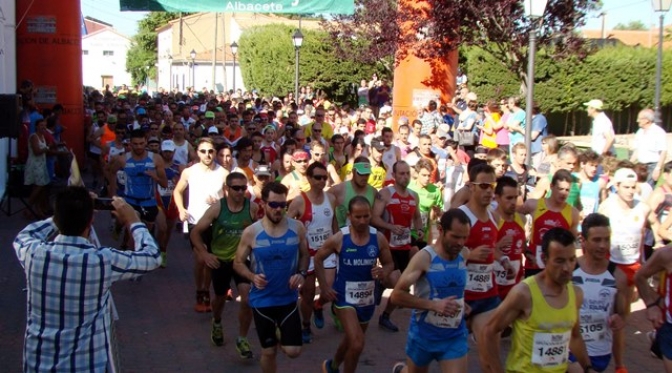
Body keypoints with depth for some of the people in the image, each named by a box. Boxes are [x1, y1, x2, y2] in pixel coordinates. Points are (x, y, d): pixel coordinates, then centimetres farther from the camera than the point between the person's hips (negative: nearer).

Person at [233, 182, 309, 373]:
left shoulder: (297, 228, -8)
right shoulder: (251, 232, -13)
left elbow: (305, 255, 7)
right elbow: (238, 263, -3)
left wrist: (302, 273, -13)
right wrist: (252, 276, -22)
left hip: (288, 298, 1)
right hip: (262, 300, -1)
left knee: (293, 351, 0)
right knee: (269, 352, 11)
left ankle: (281, 337, 35)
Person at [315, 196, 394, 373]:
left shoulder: (379, 238, -9)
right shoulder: (339, 238, -16)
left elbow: (389, 263, 4)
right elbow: (318, 259, -2)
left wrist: (384, 272, -19)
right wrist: (324, 287, -6)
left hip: (367, 298, 4)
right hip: (344, 298, -4)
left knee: (351, 339, 24)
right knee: (357, 343, -18)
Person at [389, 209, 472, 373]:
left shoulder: (464, 254, -3)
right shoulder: (424, 257, -20)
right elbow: (396, 295, -23)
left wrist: (461, 303, 2)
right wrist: (434, 304, -30)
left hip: (455, 336, 3)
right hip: (424, 334, -3)